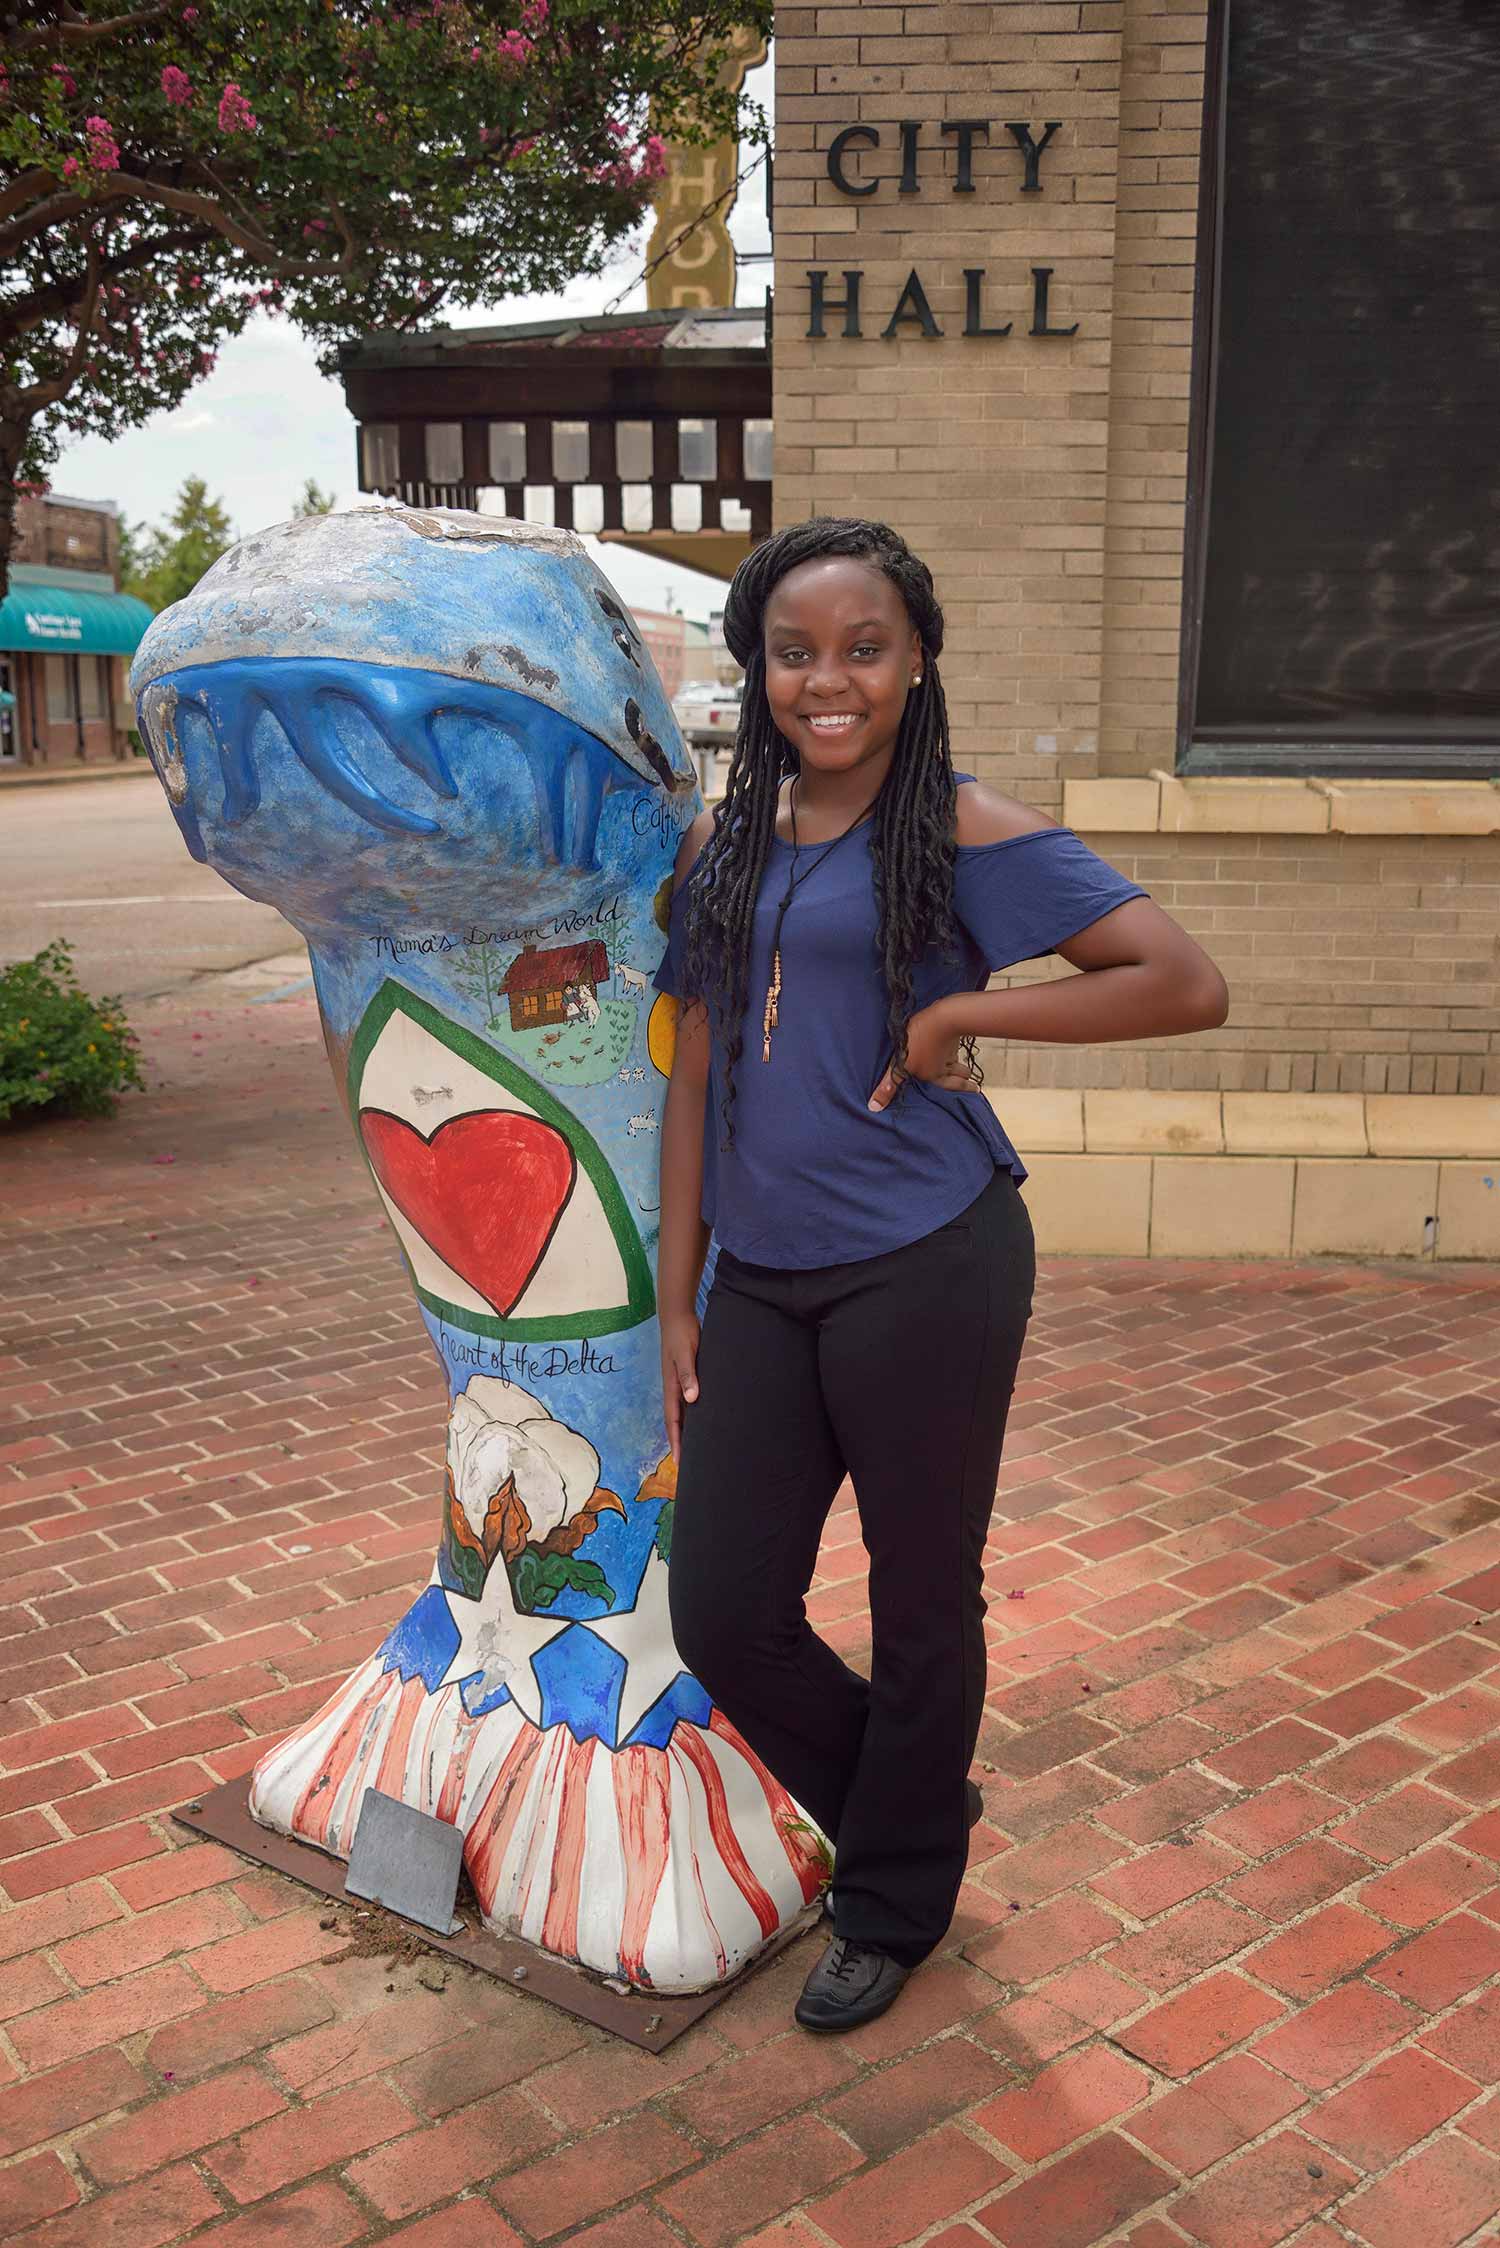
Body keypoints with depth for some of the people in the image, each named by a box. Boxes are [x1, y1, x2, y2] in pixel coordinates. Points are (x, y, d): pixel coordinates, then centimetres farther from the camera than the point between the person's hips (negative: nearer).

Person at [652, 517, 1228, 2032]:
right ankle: (910, 1801, 37)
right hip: (760, 1279, 6)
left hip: (924, 1269, -5)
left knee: (920, 1605, 10)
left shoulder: (965, 833, -6)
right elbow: (696, 1077, 12)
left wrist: (951, 1017, -14)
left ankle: (893, 1906, 35)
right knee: (721, 1612, 8)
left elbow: (1186, 984, -14)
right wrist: (675, 1301, 10)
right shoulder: (723, 844, 10)